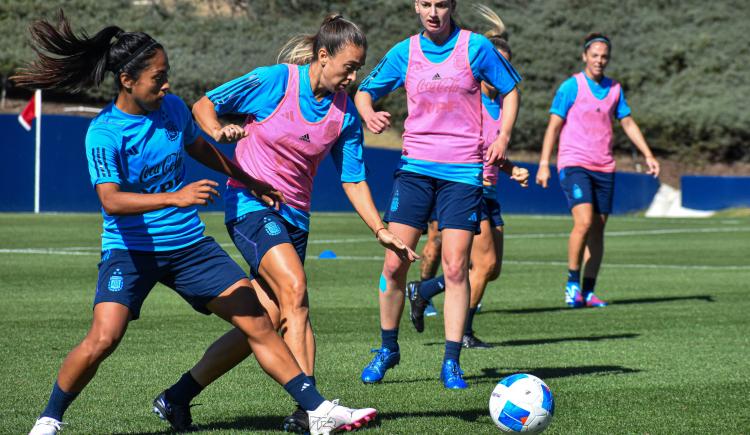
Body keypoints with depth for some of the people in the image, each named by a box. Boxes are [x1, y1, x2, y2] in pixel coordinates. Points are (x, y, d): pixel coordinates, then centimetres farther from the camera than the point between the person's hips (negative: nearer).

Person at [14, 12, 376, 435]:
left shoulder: (173, 108, 1)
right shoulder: (104, 133, -16)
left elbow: (202, 149, 23)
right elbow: (111, 201, -28)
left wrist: (255, 184, 31)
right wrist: (175, 198, -40)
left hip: (189, 243, 5)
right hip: (131, 250, -5)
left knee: (258, 322, -3)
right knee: (103, 339, -21)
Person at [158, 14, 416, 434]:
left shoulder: (345, 112, 2)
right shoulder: (274, 81, -11)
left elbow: (353, 179, 7)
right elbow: (204, 105, -2)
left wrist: (381, 230, -2)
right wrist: (219, 132, -22)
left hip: (294, 216, 6)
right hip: (250, 205, -6)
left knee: (268, 320, 1)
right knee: (295, 291, -25)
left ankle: (179, 396, 14)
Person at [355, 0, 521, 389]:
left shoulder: (476, 47, -2)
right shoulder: (404, 52, 4)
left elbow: (510, 91, 9)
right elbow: (364, 90, 14)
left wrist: (502, 137, -6)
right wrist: (369, 115, -9)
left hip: (462, 170, -2)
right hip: (415, 166, 2)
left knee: (455, 267, -6)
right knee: (394, 262, -4)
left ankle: (451, 363, 3)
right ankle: (388, 349, 16)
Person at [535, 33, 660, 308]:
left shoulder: (614, 89, 11)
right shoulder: (571, 86, -4)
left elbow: (628, 123, 19)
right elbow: (553, 126, -5)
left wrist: (648, 155, 11)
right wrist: (544, 164, -11)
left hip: (604, 168, 5)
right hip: (574, 164, -5)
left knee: (598, 229, 4)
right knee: (584, 222, -20)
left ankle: (588, 291, 10)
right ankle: (573, 282, -6)